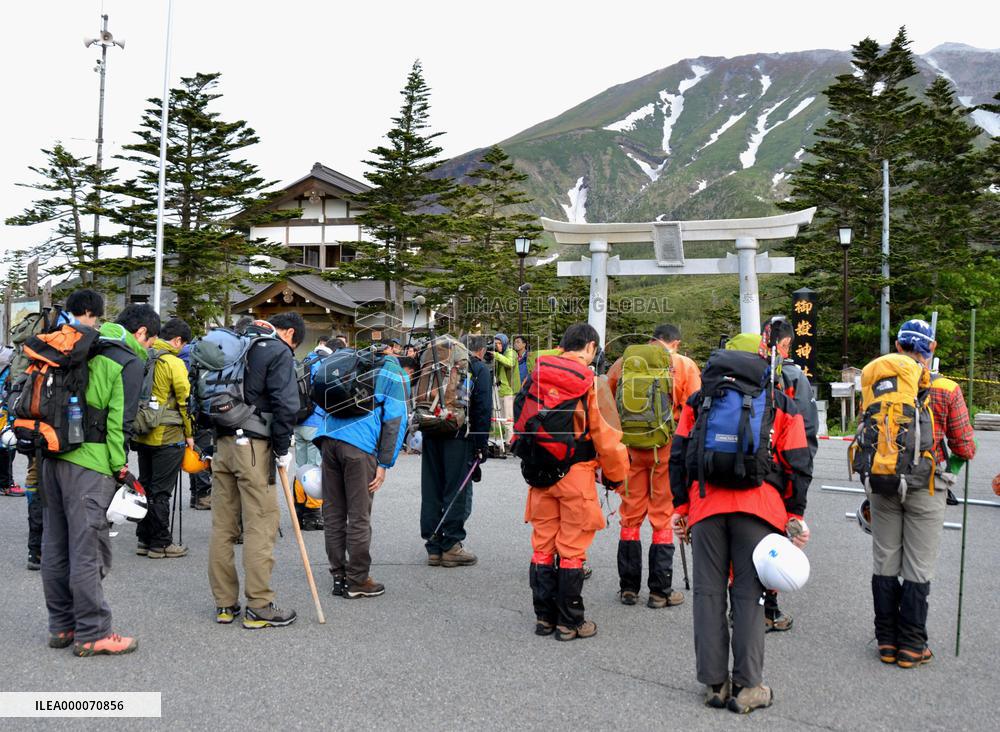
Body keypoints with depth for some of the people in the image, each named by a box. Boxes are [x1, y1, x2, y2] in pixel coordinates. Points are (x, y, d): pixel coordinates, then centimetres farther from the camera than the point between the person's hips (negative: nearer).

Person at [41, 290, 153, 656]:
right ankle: (92, 633, 3)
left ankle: (62, 626, 24)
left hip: (54, 453, 8)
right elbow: (120, 418, -12)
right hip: (89, 463, -8)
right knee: (88, 549, -3)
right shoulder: (130, 361, -6)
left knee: (55, 545, 13)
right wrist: (120, 464, -6)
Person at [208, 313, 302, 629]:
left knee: (223, 526, 9)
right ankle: (259, 607, 0)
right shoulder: (279, 352, -4)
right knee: (260, 525, -3)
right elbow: (285, 405, -13)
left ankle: (224, 604, 16)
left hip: (222, 442, 7)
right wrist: (283, 449, -5)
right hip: (253, 445, -7)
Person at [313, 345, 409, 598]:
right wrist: (384, 465, 0)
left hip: (328, 437, 6)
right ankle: (357, 581, 9)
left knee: (333, 513, 11)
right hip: (359, 444, -6)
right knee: (359, 516, 2)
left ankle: (339, 577, 19)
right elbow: (395, 420, 1)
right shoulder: (396, 375, 12)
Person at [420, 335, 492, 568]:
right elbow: (483, 409, -6)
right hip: (458, 435, -5)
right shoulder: (480, 369, 2)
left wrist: (425, 429, 17)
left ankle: (433, 547, 15)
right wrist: (481, 444, -3)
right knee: (457, 490, 2)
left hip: (431, 434, 5)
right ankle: (451, 546, 3)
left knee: (431, 489, 9)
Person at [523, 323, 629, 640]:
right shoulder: (592, 382, -11)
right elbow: (606, 436, -9)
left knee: (542, 545, 13)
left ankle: (544, 617, 23)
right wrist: (616, 476, 4)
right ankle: (569, 623, 14)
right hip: (576, 474, -4)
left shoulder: (537, 376, 4)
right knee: (572, 550, 5)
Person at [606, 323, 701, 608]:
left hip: (628, 447, 2)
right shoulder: (685, 365, 0)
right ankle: (660, 591, 11)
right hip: (666, 449, -2)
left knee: (630, 515, 12)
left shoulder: (622, 363, 7)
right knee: (663, 517, 7)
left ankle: (628, 588, 19)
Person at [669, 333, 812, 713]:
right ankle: (747, 686, 3)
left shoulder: (699, 400, 14)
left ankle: (714, 682, 10)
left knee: (708, 592, 7)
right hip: (759, 506, -1)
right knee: (749, 595, 2)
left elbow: (678, 456, 11)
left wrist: (680, 505, 17)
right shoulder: (783, 405, 11)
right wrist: (795, 515, 13)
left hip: (705, 503, 1)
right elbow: (798, 465, 7)